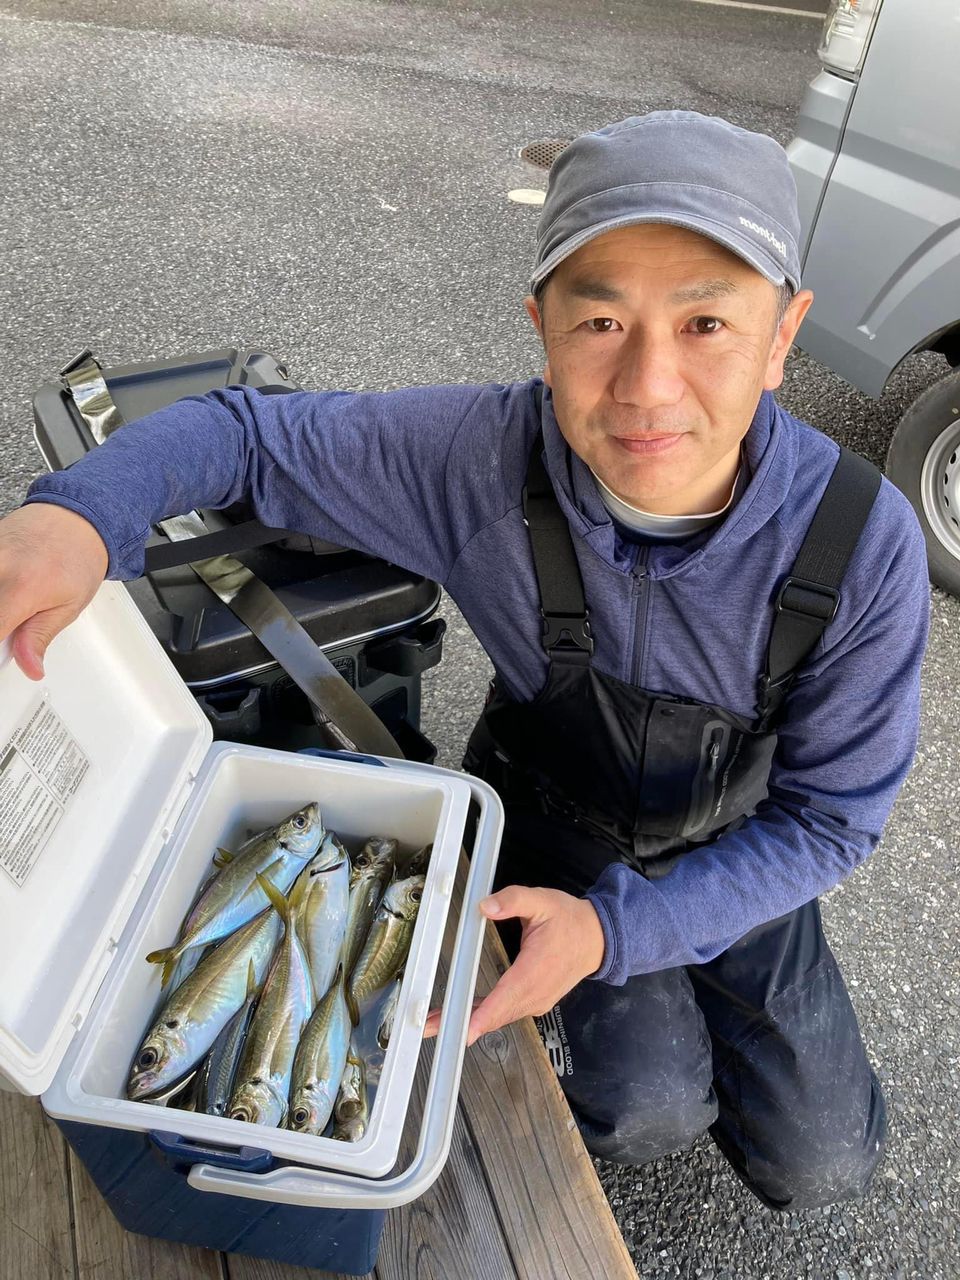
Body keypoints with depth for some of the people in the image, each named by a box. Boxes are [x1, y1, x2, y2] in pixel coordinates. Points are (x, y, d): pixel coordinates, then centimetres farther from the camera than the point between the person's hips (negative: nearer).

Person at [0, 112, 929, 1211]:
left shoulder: (864, 549, -30)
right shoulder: (485, 456, -31)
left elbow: (829, 817, -20)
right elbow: (245, 431, -19)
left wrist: (614, 928, -32)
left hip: (735, 853, 2)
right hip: (551, 818, -1)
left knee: (815, 1168, 10)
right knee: (648, 1110, -19)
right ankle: (587, 1016, 17)